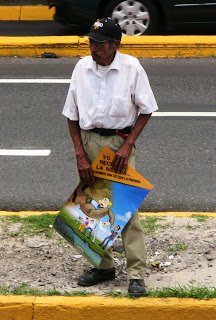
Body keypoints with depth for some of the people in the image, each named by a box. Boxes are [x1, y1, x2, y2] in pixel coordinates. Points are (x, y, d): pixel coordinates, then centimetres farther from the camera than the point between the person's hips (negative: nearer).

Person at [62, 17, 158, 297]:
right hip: (89, 140, 4)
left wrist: (127, 146, -11)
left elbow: (145, 111, -1)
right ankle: (103, 266, 22)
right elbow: (72, 115, 5)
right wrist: (80, 155, -2)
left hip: (120, 141, -4)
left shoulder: (131, 68, -9)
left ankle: (137, 274, -6)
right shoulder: (82, 67, 0)